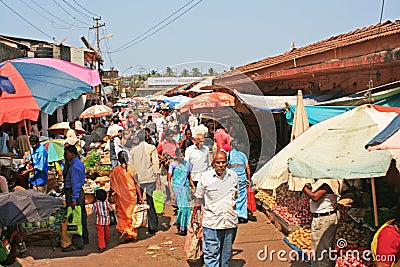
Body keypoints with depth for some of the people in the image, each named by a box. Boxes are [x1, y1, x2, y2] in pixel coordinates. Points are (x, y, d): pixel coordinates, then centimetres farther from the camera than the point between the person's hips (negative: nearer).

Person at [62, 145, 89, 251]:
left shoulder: (74, 166, -18)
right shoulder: (79, 163, 13)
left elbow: (75, 184, -21)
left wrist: (74, 199, -22)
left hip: (74, 192, -11)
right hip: (79, 191, 11)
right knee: (81, 216, 18)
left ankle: (77, 243, -6)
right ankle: (84, 238, 30)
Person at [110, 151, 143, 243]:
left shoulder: (115, 170, -6)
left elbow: (112, 185, 0)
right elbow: (136, 184, -4)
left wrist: (110, 195, 13)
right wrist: (140, 196, 1)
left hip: (120, 197, -1)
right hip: (132, 196, 1)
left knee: (121, 215, 10)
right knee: (131, 214, 12)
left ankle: (124, 229, -9)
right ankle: (132, 234, 16)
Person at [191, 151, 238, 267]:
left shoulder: (233, 176, 4)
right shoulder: (205, 177, -4)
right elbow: (198, 199, 6)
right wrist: (194, 216, 9)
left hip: (230, 222, 3)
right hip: (211, 222, -3)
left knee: (226, 253, 14)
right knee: (211, 253, -3)